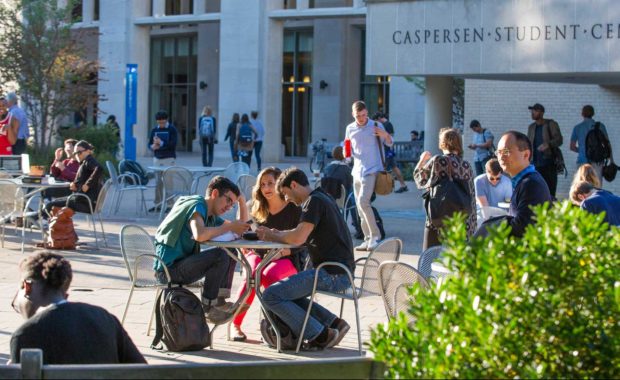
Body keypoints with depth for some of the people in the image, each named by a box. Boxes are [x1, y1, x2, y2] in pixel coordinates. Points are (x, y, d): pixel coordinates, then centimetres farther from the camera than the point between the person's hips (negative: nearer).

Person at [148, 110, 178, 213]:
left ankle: (169, 204, -6)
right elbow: (150, 143, 11)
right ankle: (158, 204, 9)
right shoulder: (155, 130, 11)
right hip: (157, 158, 4)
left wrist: (161, 143, -20)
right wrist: (152, 146, -11)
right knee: (158, 182, 3)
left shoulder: (172, 129, -2)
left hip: (169, 158, -4)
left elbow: (173, 144, -12)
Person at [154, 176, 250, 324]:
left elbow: (242, 227, 22)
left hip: (182, 263, 10)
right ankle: (208, 307, -14)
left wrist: (242, 201, 9)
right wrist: (229, 227, -22)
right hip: (168, 268, -10)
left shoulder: (212, 216, 15)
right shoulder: (197, 206, -14)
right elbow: (200, 235, -34)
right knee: (220, 255, -24)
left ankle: (220, 300, 5)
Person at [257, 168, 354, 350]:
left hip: (332, 274, -10)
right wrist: (278, 234, 6)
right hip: (340, 273, 10)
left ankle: (320, 336, -7)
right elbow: (304, 234, 22)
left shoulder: (315, 201, -11)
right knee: (286, 293, 23)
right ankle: (333, 324, 13)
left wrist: (272, 236, -5)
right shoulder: (323, 198, 21)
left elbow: (298, 238, -22)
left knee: (271, 295, -11)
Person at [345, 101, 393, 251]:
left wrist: (385, 135, -17)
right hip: (357, 171, 6)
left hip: (372, 170, -6)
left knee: (363, 202, -20)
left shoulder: (376, 126, -2)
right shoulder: (350, 129, 12)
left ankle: (375, 236, -14)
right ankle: (368, 239, 13)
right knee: (360, 206, 6)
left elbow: (389, 143, 5)